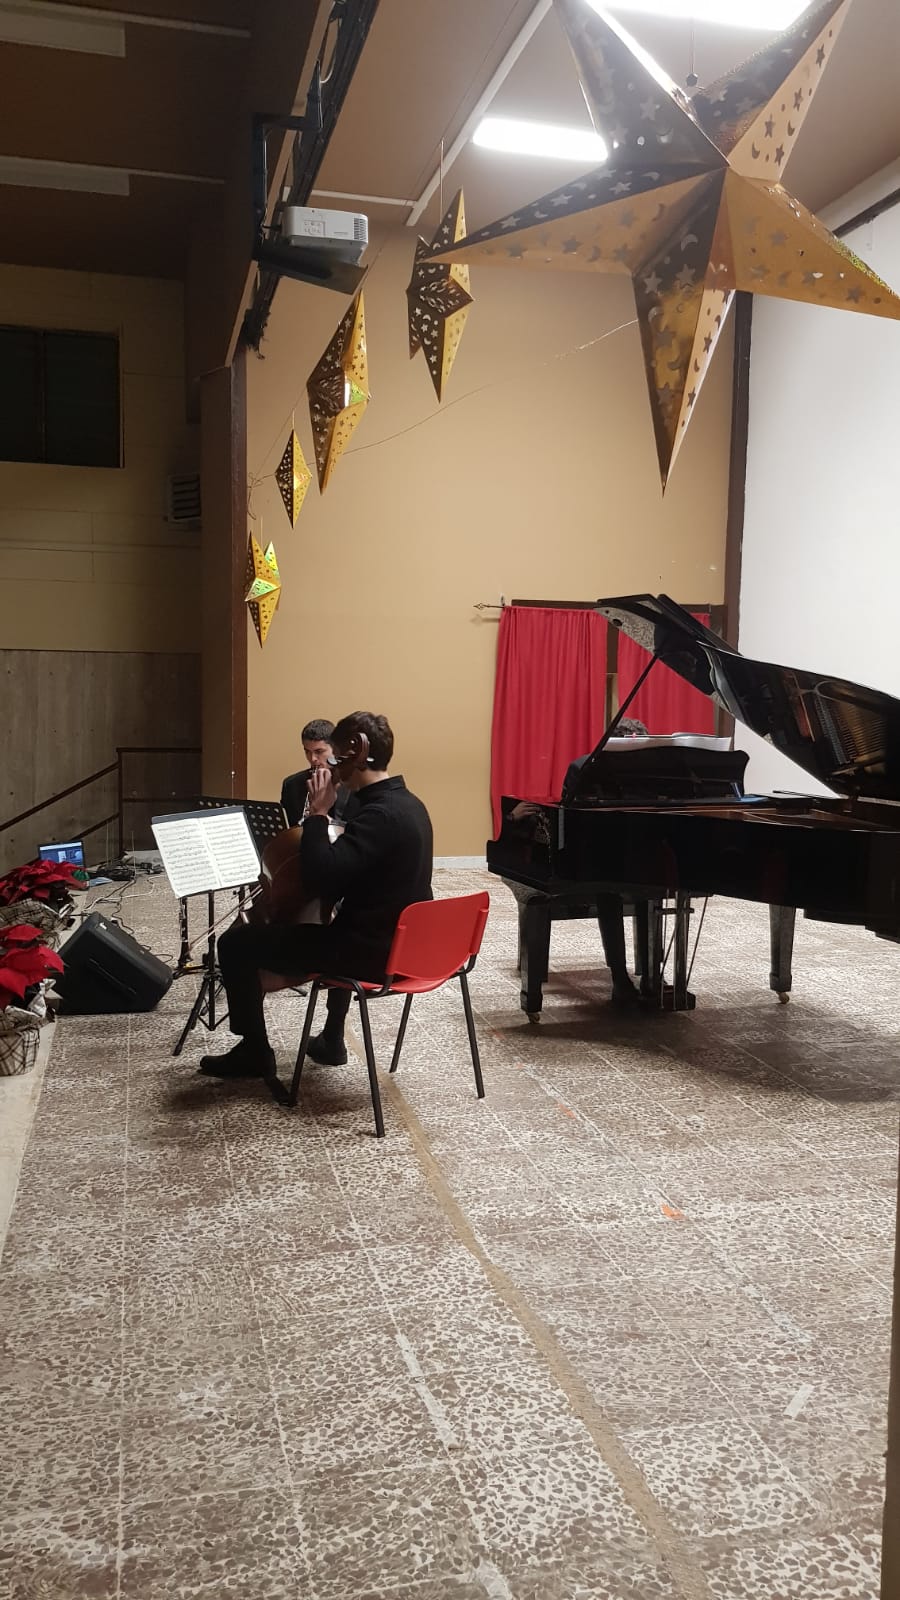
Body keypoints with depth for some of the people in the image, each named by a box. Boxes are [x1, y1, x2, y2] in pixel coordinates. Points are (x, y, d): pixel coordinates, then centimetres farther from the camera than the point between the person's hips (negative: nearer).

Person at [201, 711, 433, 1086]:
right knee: (331, 927, 42)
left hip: (372, 951, -10)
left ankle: (255, 1052, 14)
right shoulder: (407, 804, 7)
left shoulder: (380, 814, -24)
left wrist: (318, 812, -21)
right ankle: (332, 1039, 45)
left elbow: (320, 877, -31)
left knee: (236, 944, -2)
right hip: (402, 944, 10)